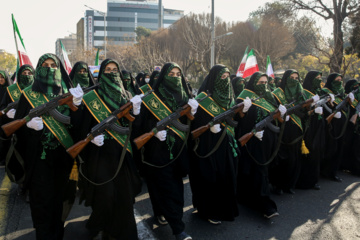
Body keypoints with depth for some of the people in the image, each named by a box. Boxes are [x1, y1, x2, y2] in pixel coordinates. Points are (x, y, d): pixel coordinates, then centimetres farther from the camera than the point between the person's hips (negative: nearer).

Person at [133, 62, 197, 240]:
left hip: (178, 149, 5)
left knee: (175, 183, 11)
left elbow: (188, 124, 4)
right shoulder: (152, 99, -5)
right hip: (158, 150, -5)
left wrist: (192, 112, -14)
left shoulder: (184, 97, 8)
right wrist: (154, 130, -22)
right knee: (168, 186, -4)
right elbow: (142, 123, -6)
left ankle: (161, 212, 34)